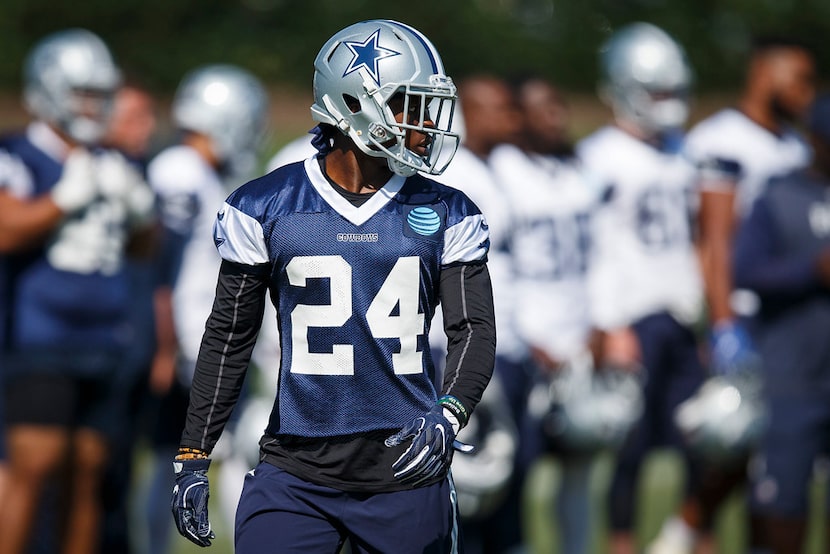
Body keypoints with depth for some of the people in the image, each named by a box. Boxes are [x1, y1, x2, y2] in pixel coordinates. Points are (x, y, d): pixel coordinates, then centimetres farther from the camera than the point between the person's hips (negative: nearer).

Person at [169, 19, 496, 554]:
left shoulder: (446, 215, 5)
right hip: (298, 475, -1)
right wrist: (193, 458, 6)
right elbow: (229, 337, 7)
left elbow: (475, 329, 0)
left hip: (408, 469, 1)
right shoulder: (265, 208, 1)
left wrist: (449, 414, -20)